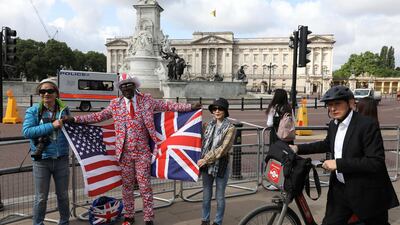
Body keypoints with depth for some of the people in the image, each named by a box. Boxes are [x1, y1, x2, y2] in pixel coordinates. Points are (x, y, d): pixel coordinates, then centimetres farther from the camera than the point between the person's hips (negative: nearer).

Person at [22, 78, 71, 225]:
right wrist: (51, 126, -21)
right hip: (41, 160, -2)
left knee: (63, 195, 16)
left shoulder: (64, 110, 3)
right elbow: (26, 131, -17)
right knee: (41, 197, 9)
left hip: (62, 159, 2)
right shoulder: (33, 111, -3)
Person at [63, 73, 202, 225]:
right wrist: (75, 119, 3)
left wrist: (190, 107, -1)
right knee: (127, 186, 13)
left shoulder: (147, 100, 2)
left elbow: (166, 106, 3)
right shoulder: (115, 104, 4)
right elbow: (98, 116, 8)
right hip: (125, 152, 2)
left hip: (143, 152, -2)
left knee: (145, 186, 2)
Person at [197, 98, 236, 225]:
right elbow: (203, 143, 13)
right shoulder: (209, 125, 7)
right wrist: (202, 160, 0)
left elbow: (223, 149, -15)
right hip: (206, 165, 4)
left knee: (219, 197, 8)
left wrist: (205, 160, -16)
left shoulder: (230, 128, -9)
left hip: (221, 166, -4)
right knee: (206, 195, 14)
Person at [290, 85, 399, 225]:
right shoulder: (333, 124, 4)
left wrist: (338, 163, -27)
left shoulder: (367, 125, -20)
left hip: (366, 192, -6)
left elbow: (376, 162, -25)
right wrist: (298, 148, 12)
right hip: (340, 189, 6)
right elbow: (327, 144, 22)